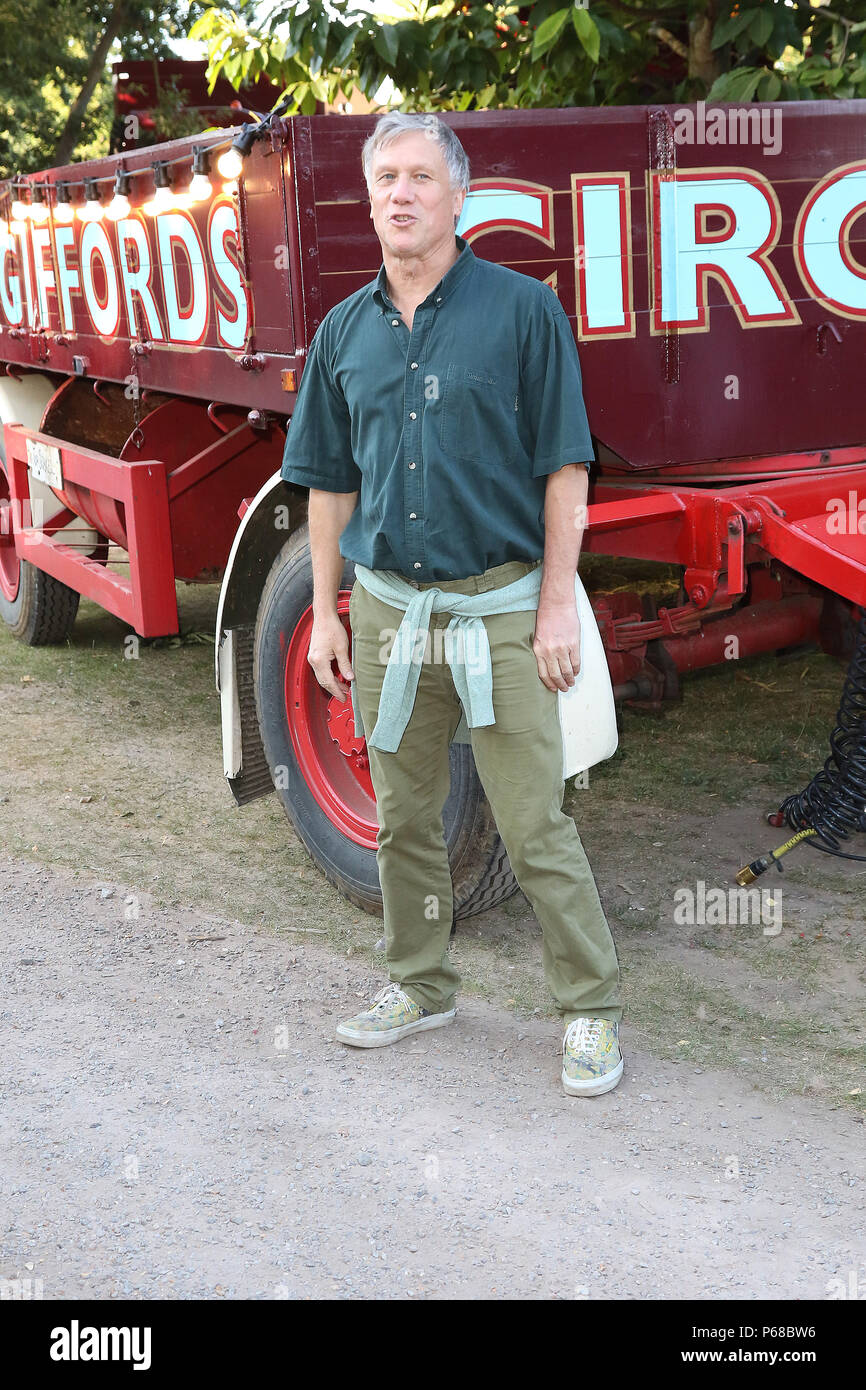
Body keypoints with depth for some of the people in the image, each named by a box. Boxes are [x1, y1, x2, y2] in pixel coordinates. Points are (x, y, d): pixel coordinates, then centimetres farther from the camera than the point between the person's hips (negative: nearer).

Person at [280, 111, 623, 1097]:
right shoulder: (345, 330, 9)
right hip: (388, 609, 5)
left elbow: (564, 467, -5)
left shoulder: (523, 309, -4)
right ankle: (419, 985, 31)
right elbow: (330, 481, 14)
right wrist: (324, 612, 10)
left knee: (534, 828, -1)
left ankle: (591, 1009, 13)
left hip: (501, 611, -4)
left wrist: (558, 605, -10)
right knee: (403, 820, 14)